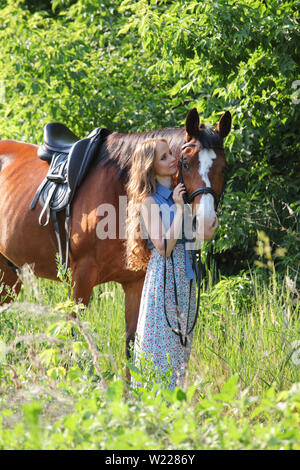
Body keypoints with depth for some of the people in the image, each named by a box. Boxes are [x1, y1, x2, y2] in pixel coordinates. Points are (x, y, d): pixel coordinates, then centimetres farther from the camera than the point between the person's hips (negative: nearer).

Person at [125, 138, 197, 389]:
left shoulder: (180, 192, 9)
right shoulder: (149, 201, -10)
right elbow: (164, 247, -19)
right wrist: (179, 208, -17)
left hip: (186, 274, 7)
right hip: (164, 273, -7)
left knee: (182, 339, 11)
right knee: (160, 338, -3)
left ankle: (175, 392, 18)